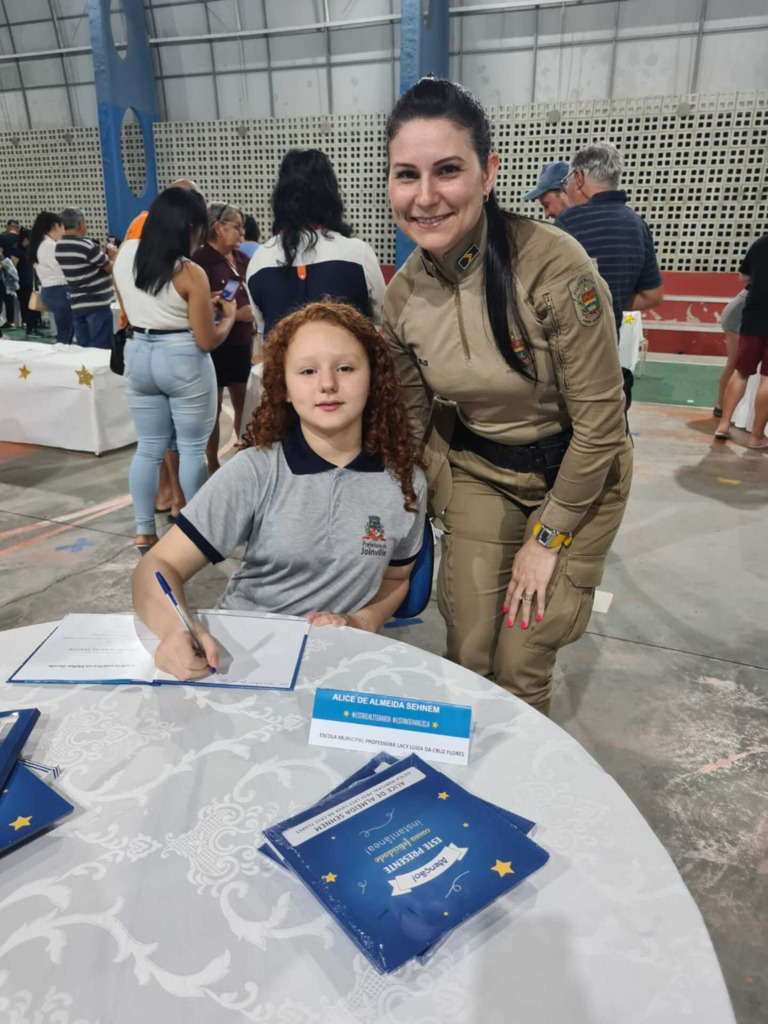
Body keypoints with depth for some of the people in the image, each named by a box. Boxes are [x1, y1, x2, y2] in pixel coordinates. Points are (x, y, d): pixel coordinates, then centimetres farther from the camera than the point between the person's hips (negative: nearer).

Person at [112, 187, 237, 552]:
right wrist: (229, 316, 4)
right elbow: (206, 341, -13)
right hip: (183, 361, -6)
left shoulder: (125, 254, 2)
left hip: (138, 355, 6)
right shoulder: (190, 273, -16)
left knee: (148, 447, 12)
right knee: (193, 448, 7)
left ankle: (144, 532, 17)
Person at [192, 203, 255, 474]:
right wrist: (235, 313, -23)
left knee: (244, 405, 12)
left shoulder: (242, 258, 8)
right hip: (215, 344, -6)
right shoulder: (200, 259, -12)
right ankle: (213, 467, 15)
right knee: (213, 408, 4)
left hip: (241, 343, 6)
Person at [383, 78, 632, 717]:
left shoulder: (554, 265, -25)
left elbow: (600, 421, -19)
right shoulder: (403, 294, -8)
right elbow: (414, 418, 5)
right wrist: (422, 510, 4)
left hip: (575, 473, -3)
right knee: (467, 656, 5)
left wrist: (548, 538, -12)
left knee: (521, 667, 0)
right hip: (477, 472, 4)